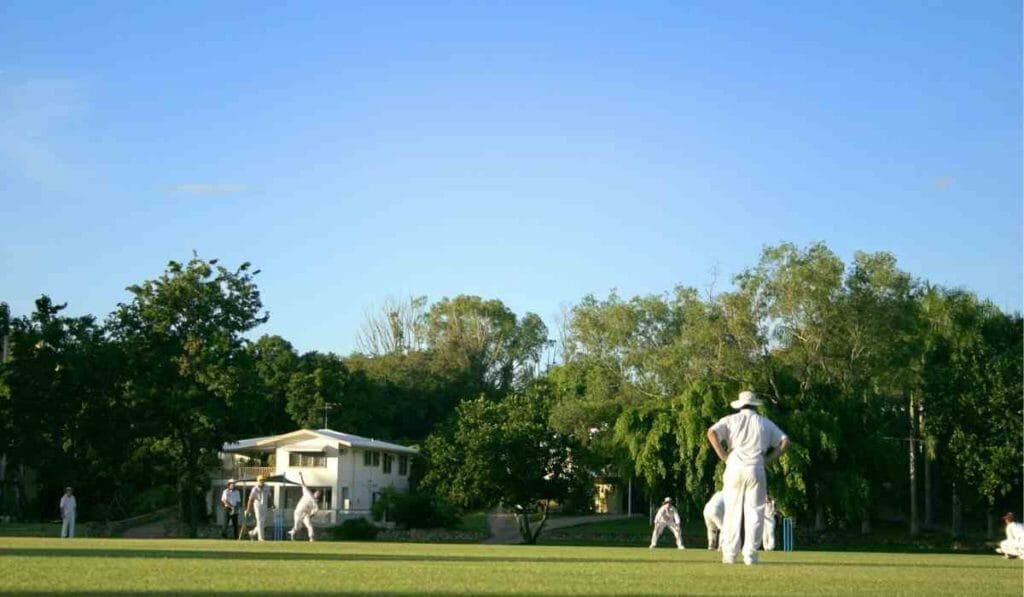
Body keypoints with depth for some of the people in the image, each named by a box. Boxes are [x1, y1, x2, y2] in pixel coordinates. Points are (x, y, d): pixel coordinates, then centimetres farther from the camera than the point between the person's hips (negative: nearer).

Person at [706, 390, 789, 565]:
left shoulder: (732, 420, 8)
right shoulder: (765, 423, 13)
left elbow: (712, 432, -7)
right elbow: (785, 441, 10)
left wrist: (723, 456, -4)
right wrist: (768, 458, 8)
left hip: (734, 468, 0)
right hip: (756, 470, 0)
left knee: (732, 511, 4)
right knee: (754, 512, 3)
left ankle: (729, 554, 1)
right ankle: (750, 555, -2)